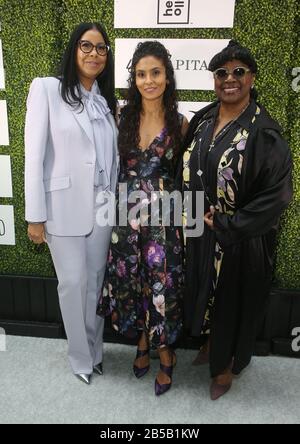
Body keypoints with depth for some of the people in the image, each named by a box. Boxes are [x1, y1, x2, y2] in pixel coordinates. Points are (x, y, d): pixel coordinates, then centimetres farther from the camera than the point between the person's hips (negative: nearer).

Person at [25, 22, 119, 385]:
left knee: (96, 280, 14)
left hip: (101, 207, 4)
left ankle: (95, 350, 34)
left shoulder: (106, 99, 11)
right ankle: (81, 357, 28)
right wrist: (35, 216, -11)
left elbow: (113, 157, 11)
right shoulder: (46, 89, -4)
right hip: (64, 207, -4)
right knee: (73, 283, 6)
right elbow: (34, 155, -9)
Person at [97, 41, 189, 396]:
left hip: (163, 215, -2)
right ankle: (143, 343, 37)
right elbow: (112, 164, 8)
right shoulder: (122, 117, 2)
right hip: (127, 213, 2)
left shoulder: (179, 123, -2)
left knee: (161, 283, 4)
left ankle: (164, 351, 28)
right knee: (131, 280, 12)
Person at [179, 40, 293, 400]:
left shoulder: (263, 131, -16)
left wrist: (225, 226, -18)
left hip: (240, 240, -5)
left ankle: (226, 365, 39)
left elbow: (277, 193, -19)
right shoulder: (202, 119, 2)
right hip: (200, 231, 6)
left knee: (233, 300, 13)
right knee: (204, 293, 21)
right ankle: (210, 343, 50)